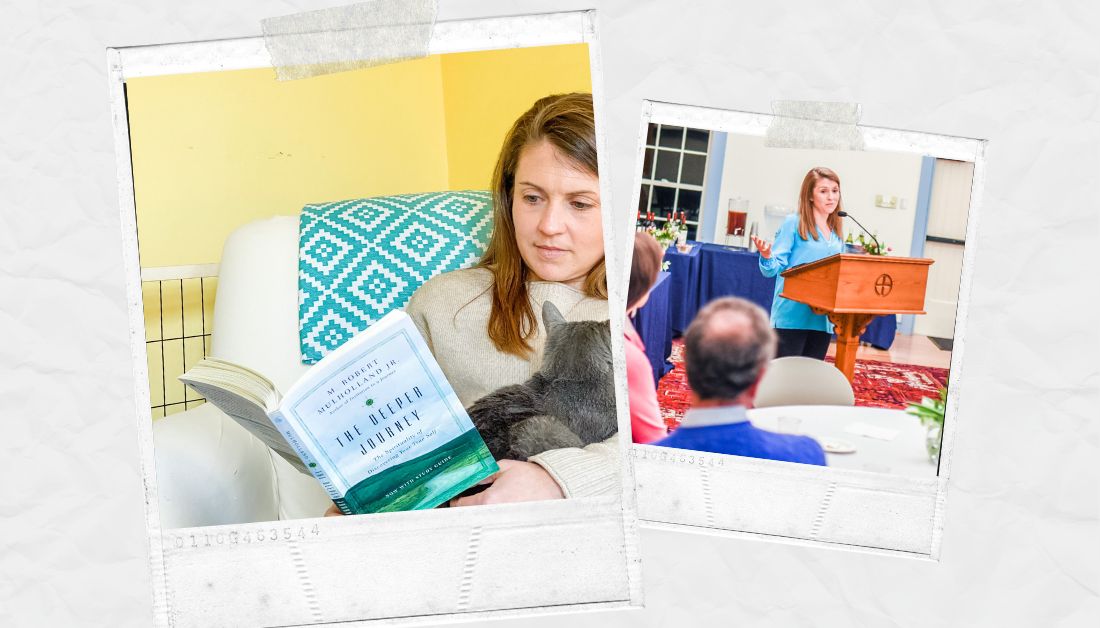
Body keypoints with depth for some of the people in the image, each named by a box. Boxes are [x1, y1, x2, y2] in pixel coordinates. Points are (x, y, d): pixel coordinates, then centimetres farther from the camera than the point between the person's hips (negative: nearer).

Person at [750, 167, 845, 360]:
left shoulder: (837, 232, 14)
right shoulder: (794, 223, -3)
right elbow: (774, 269, -8)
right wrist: (766, 257, -28)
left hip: (823, 318, 6)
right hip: (792, 315, -6)